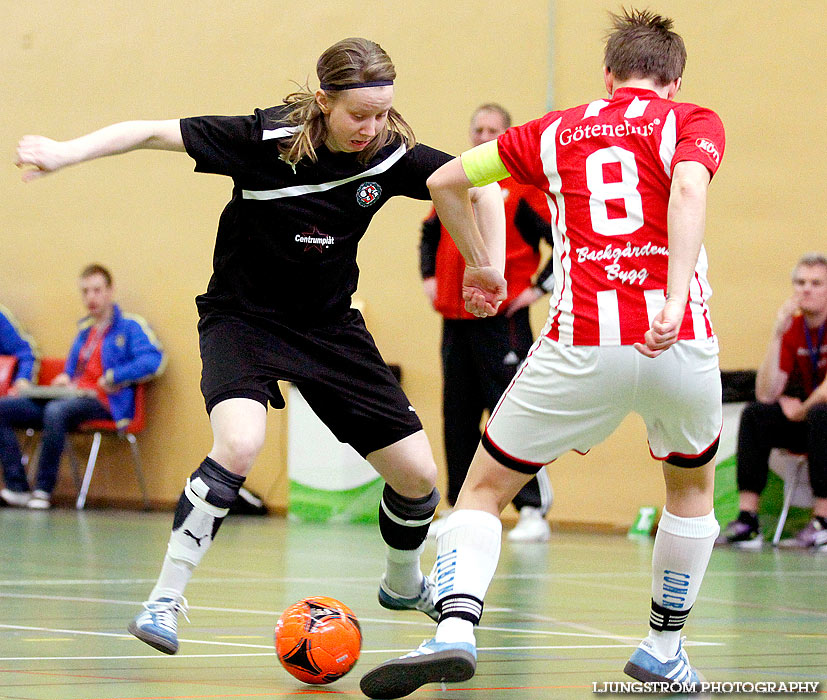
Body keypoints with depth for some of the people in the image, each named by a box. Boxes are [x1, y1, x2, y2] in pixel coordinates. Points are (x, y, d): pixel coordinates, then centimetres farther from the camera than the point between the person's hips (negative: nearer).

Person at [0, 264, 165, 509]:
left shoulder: (130, 326, 2)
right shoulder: (85, 329, 24)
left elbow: (153, 360, -15)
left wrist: (113, 378, -17)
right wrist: (65, 377, 13)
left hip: (103, 404, -8)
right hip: (74, 396, 8)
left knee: (56, 410, -40)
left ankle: (43, 490, -32)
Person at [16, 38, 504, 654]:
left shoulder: (390, 155, -12)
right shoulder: (267, 138, -22)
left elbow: (480, 184, 1)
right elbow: (153, 133, -20)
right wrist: (63, 153, -30)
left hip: (330, 323, 4)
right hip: (243, 317, -4)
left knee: (418, 474, 3)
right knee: (239, 444, -34)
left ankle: (403, 584, 35)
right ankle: (165, 597, -20)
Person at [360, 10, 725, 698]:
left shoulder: (557, 131, 18)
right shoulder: (692, 121, 11)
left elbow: (445, 180, 20)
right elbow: (688, 187, -12)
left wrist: (480, 265, 34)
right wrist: (675, 299, -23)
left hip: (583, 347, 0)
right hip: (681, 345, 0)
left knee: (484, 490, 11)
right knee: (693, 486, 29)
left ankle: (455, 628, -13)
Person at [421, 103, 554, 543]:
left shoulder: (524, 187, -5)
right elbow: (430, 234, 29)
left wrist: (539, 288, -11)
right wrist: (429, 277, 16)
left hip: (502, 320, -6)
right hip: (455, 320, 6)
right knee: (458, 417, 9)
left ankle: (534, 511, -6)